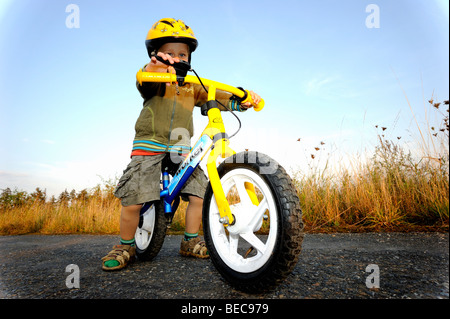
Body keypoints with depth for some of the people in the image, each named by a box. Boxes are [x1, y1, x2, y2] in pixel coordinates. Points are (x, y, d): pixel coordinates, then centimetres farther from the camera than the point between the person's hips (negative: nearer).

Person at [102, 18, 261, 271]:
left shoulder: (193, 88, 13)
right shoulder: (154, 81, 0)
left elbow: (219, 98, 7)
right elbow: (143, 80, -24)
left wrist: (244, 99, -12)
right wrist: (154, 66, -49)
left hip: (181, 150, 4)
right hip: (149, 146, -4)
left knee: (200, 193, -5)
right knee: (133, 200, -12)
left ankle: (191, 242, 17)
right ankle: (126, 247, 13)